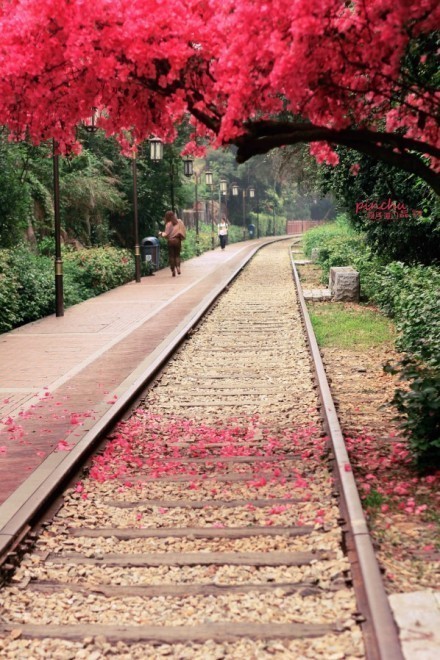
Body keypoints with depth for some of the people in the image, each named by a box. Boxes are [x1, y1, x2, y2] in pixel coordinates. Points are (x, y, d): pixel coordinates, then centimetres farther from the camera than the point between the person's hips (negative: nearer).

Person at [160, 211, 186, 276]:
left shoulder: (169, 224, -7)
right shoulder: (179, 222, 2)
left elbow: (166, 234, -9)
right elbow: (183, 231, 3)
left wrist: (161, 233, 7)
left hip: (171, 241, -3)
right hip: (178, 240, 3)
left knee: (171, 256, 4)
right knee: (177, 255, 12)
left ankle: (173, 271, 0)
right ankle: (178, 267, -11)